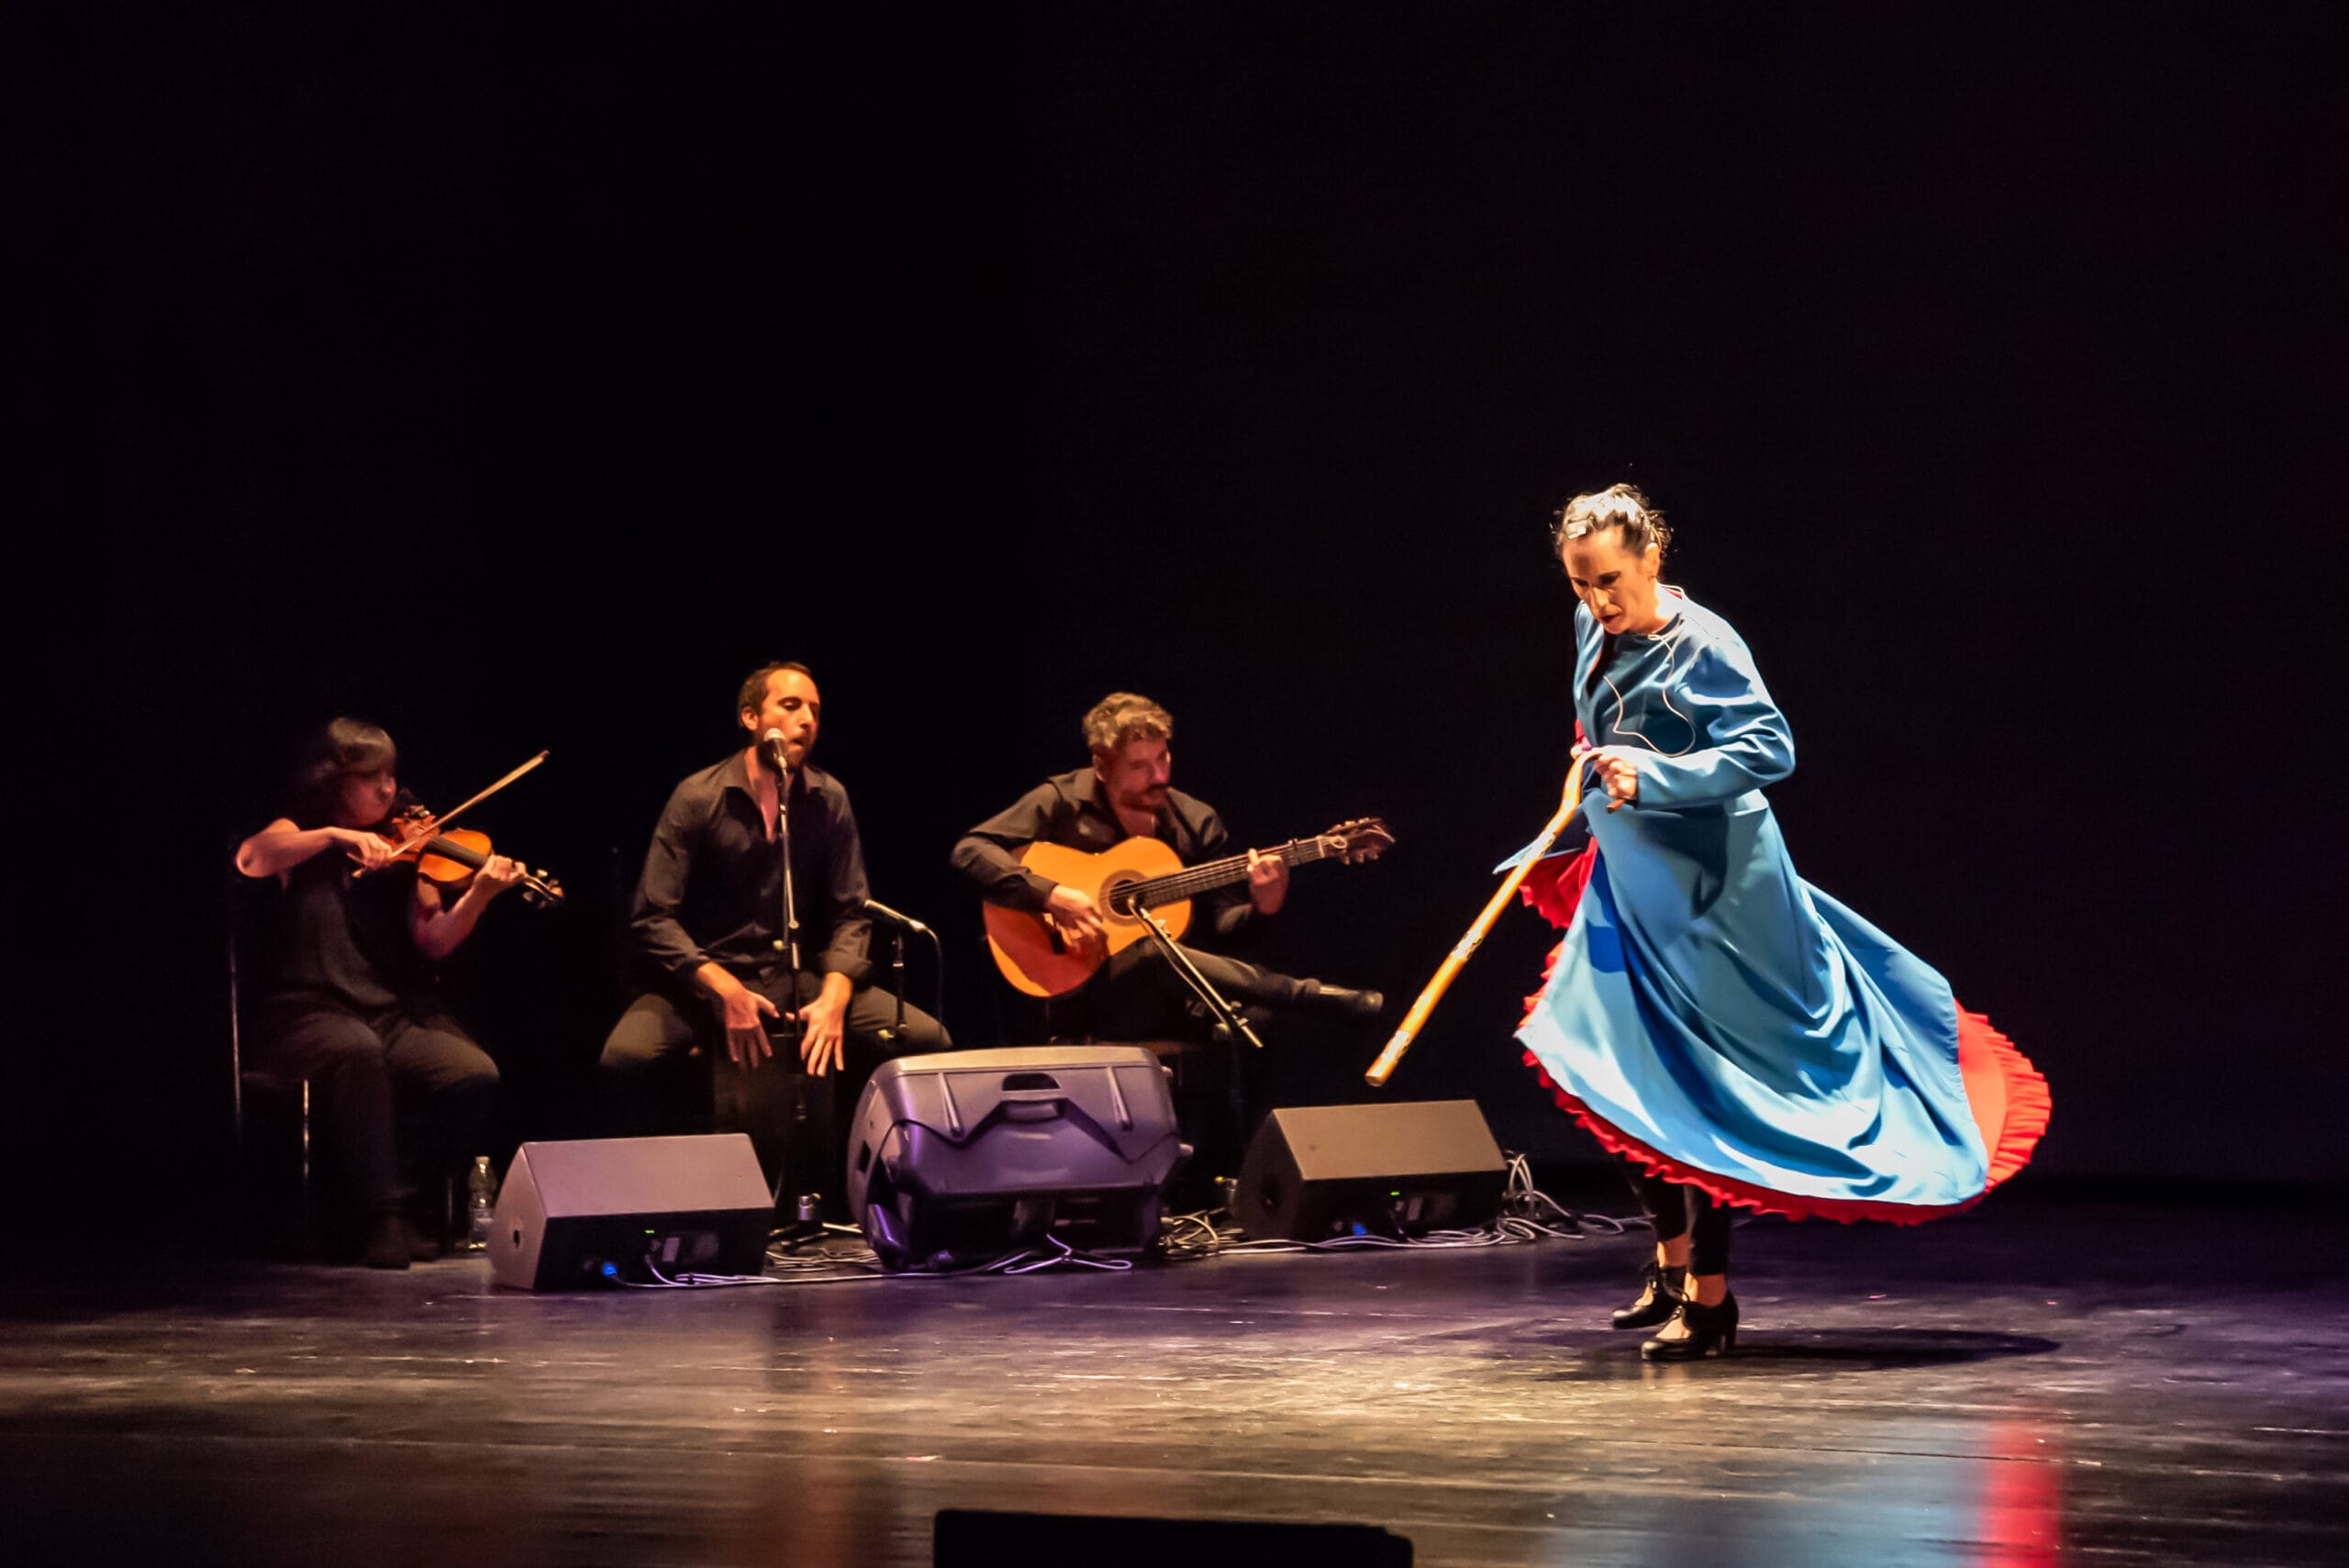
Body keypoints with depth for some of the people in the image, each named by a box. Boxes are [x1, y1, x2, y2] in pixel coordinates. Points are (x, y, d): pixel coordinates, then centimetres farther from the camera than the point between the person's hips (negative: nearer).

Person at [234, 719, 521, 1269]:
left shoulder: (402, 852, 14)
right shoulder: (300, 836, 9)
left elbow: (433, 941, 1)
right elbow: (251, 859, -16)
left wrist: (477, 896, -18)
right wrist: (335, 837, -26)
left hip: (394, 1012, 3)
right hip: (308, 1014, -3)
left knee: (476, 1076, -24)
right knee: (359, 1051, -38)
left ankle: (408, 1198, -3)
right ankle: (384, 1216, -31)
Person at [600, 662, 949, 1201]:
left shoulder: (828, 800, 6)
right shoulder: (697, 798, -5)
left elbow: (850, 914, 5)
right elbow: (652, 919, -8)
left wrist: (834, 996, -14)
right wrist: (724, 989, -20)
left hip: (798, 975, 4)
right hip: (706, 977, -4)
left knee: (927, 1040, -16)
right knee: (628, 1057, -35)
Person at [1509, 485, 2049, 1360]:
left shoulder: (1700, 646, -20)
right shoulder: (1595, 631, 4)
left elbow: (1771, 748, -29)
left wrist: (1652, 777, -35)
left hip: (1704, 893, -8)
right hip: (1628, 885, 8)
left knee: (1694, 1089, -7)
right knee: (1617, 1084, 11)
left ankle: (1709, 1299, -1)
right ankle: (1672, 1267, 26)